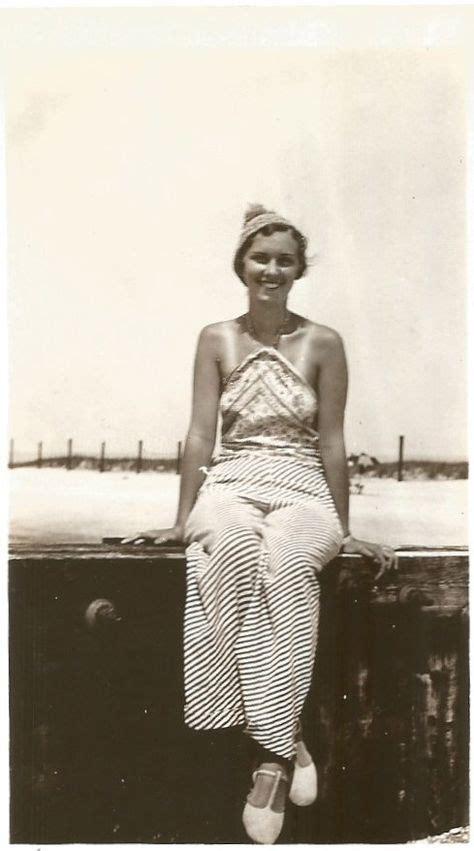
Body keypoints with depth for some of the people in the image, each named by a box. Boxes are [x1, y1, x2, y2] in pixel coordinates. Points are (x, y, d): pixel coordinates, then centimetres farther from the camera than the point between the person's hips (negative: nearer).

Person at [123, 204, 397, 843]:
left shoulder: (322, 344, 3)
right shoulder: (216, 340, 8)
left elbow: (331, 440, 3)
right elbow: (201, 433, 4)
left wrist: (344, 530, 3)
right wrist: (182, 521, 1)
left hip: (302, 488, -1)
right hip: (231, 484, 1)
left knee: (285, 562, -37)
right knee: (236, 550, -37)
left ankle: (273, 753, -31)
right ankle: (287, 741, -32)